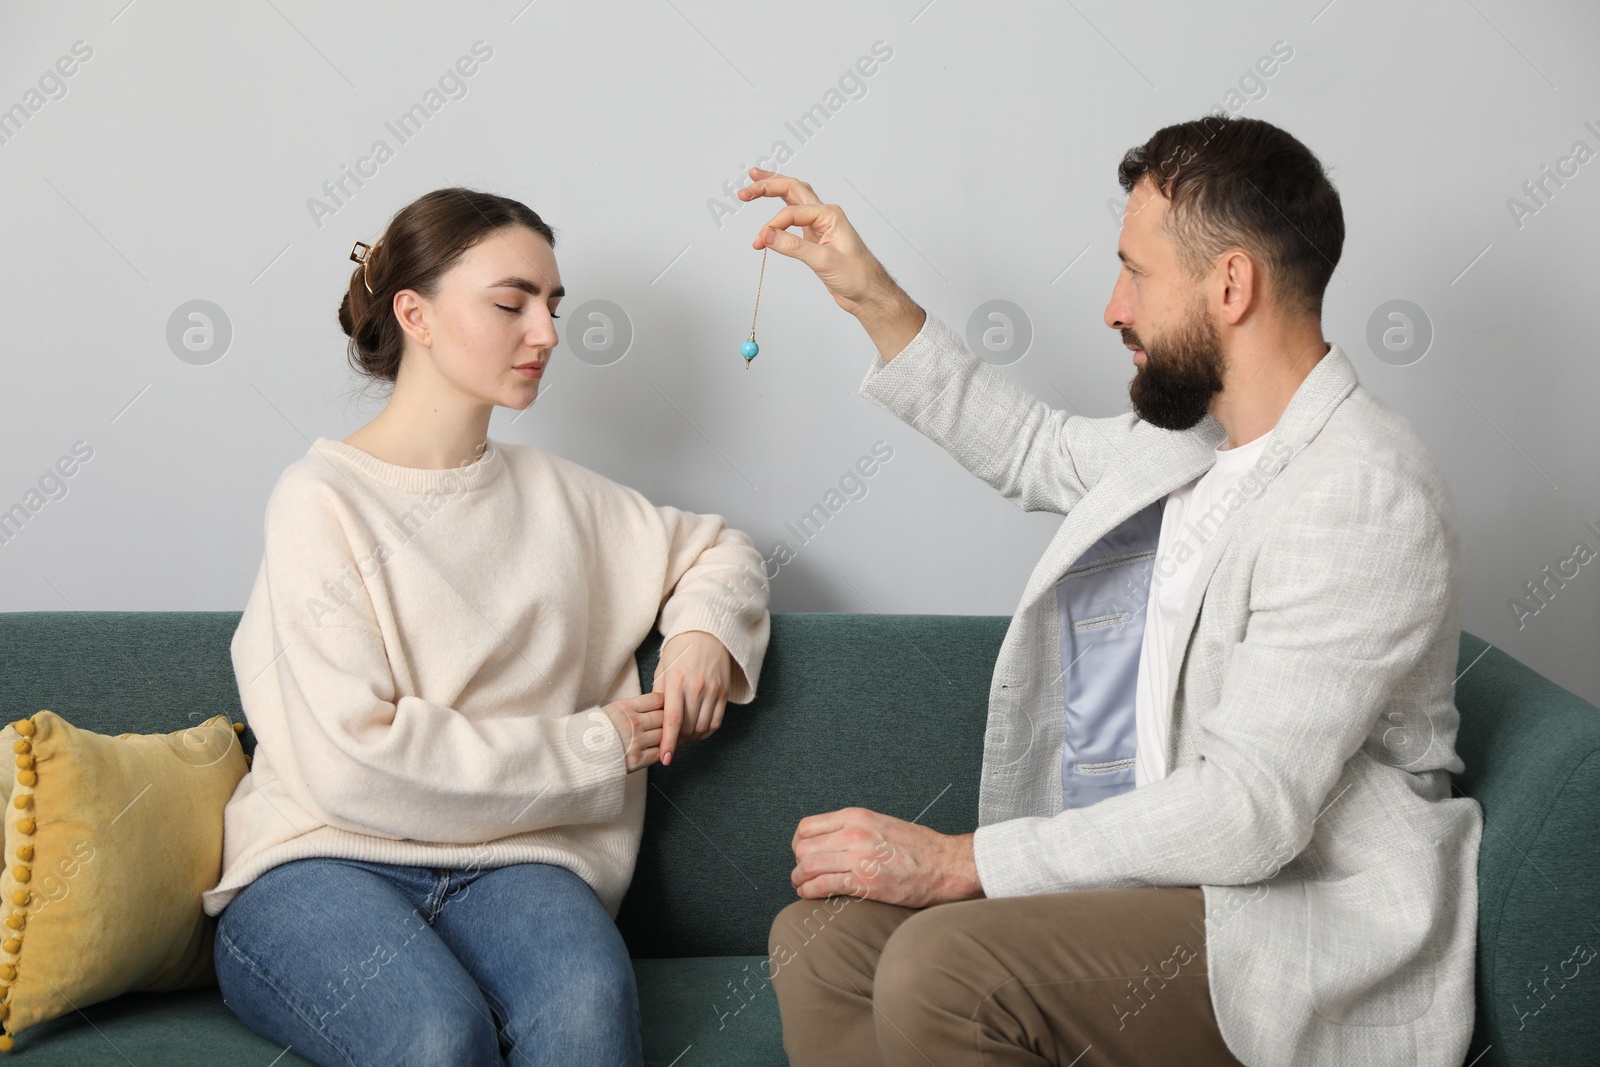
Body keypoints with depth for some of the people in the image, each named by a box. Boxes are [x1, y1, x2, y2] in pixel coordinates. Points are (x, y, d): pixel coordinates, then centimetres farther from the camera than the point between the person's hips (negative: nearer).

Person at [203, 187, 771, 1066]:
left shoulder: (550, 492, 14)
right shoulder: (324, 501, -4)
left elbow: (715, 549, 30)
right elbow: (353, 763, -13)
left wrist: (704, 630, 5)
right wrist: (594, 749, -7)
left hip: (505, 864, 4)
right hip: (321, 866, -3)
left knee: (591, 995, -33)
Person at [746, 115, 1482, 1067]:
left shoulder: (1362, 493, -20)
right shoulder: (1194, 433, 10)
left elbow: (1247, 815, -26)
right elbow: (1037, 450, 33)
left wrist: (957, 861, -23)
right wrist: (873, 299, 25)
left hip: (1293, 917, -9)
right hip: (1138, 865, 9)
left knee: (939, 969, -29)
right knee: (819, 937, -5)